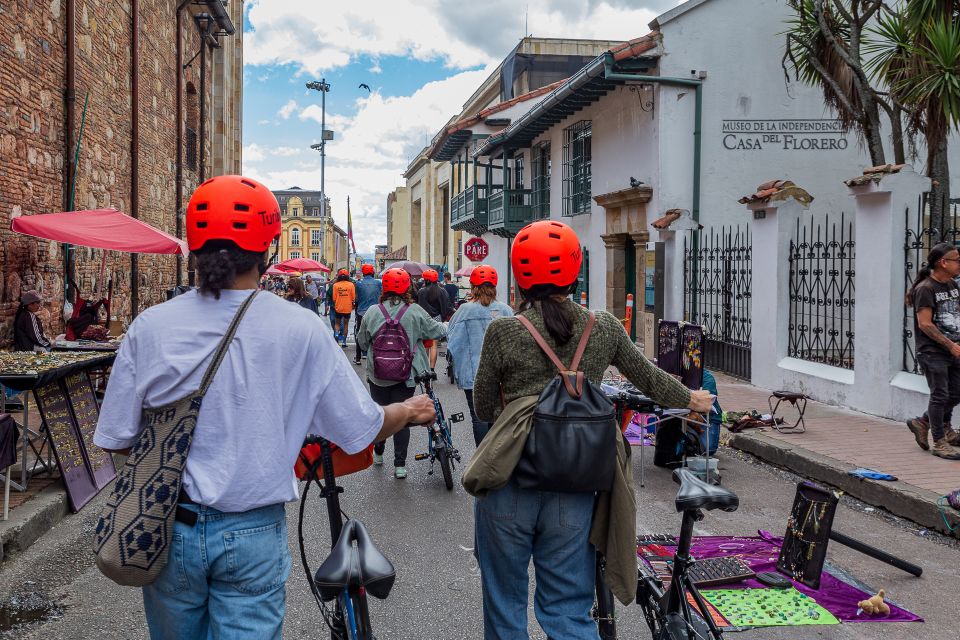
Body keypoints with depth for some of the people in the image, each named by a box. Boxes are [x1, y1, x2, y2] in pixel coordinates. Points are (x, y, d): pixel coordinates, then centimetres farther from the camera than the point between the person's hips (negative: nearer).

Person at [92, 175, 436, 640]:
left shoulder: (149, 327, -11)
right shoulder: (301, 330, -14)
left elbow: (116, 441, -4)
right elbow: (362, 430, -6)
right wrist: (410, 411, 15)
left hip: (169, 531, 2)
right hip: (253, 535, -2)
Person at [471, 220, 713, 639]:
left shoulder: (502, 332, -8)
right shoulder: (604, 328, -1)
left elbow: (484, 410, 2)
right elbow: (648, 378, 15)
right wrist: (692, 400, 33)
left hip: (509, 484, -2)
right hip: (574, 490, 2)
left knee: (504, 604, 17)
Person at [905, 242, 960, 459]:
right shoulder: (925, 289, -14)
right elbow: (925, 324, -18)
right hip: (933, 352, -8)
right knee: (940, 395, -3)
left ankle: (923, 424, 29)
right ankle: (939, 443, 8)